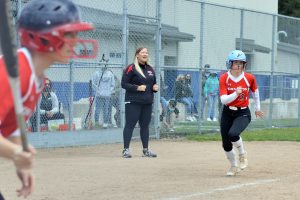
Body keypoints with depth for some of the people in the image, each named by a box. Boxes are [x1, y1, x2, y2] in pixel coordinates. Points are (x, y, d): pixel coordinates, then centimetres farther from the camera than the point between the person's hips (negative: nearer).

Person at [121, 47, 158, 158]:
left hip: (147, 102, 7)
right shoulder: (131, 68, -6)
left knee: (145, 125, 11)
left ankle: (145, 150, 17)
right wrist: (137, 88, -20)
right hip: (133, 102, -6)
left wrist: (155, 87, 4)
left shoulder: (150, 69, 14)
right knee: (130, 125, -5)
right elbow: (124, 83, -9)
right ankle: (126, 149, -3)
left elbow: (154, 83, 27)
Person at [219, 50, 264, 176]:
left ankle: (242, 154, 1)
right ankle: (234, 166, 31)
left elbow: (255, 91, 14)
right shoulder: (224, 78, -10)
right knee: (226, 144, 4)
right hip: (227, 113, 2)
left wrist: (257, 108, 22)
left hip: (243, 113, -2)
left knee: (233, 134, -29)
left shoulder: (249, 78, -8)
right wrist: (236, 94, -35)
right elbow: (223, 100, -18)